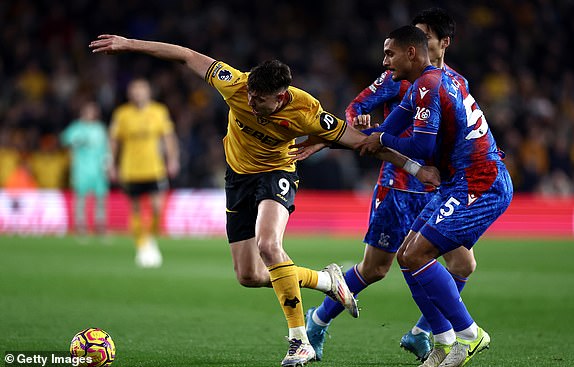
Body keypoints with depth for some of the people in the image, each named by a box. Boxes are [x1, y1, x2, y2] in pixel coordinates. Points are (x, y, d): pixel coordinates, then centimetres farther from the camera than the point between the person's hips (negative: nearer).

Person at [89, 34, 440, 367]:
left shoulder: (305, 112, -29)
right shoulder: (236, 85, -25)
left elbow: (357, 139, -22)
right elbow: (189, 56, -14)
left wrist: (413, 166, -21)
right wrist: (129, 44, -12)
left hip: (276, 174, -4)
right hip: (239, 176, 4)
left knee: (267, 244, -34)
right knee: (249, 277, 3)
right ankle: (328, 280, 27)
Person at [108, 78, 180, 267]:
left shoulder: (159, 111, 3)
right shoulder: (122, 114, 0)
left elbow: (168, 136, 9)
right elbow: (114, 140, 7)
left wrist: (172, 160, 1)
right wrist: (112, 165, 6)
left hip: (155, 168, 0)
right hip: (131, 171, 0)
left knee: (157, 207, -12)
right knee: (136, 210, 4)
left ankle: (152, 239, 12)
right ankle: (142, 246, 17)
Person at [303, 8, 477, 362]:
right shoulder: (399, 76, -5)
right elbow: (355, 107, -5)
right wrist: (358, 122, -27)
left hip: (437, 190, 5)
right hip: (398, 186, -5)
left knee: (464, 264, -6)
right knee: (374, 269, -2)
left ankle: (420, 334, 9)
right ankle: (319, 319, 19)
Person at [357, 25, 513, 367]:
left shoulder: (427, 86, -14)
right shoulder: (443, 79, 17)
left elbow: (422, 148, -21)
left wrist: (382, 139, -3)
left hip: (480, 186, -10)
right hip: (460, 185, 10)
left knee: (417, 256, -14)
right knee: (406, 256, 9)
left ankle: (469, 335, -6)